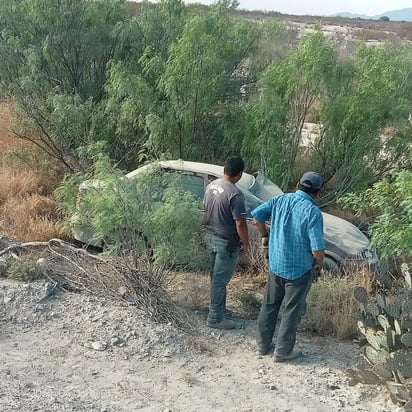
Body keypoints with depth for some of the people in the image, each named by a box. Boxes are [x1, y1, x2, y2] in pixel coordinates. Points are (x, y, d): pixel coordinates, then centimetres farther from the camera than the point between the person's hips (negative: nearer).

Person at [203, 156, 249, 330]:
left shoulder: (211, 185, 0)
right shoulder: (235, 194, -25)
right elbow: (240, 224, -23)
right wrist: (246, 242, -8)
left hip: (211, 237, 8)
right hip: (226, 242, -8)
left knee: (216, 276, 21)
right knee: (220, 280, 2)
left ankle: (217, 307, 36)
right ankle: (215, 318, 12)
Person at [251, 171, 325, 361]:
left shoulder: (279, 200, -7)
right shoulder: (313, 212, -22)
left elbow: (257, 215, 0)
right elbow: (317, 248, -24)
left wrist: (264, 235, 15)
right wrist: (320, 262, -2)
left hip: (275, 265, 5)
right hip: (299, 270, -5)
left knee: (269, 305, 19)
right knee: (292, 310, 11)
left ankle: (264, 344, 31)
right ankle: (283, 351, 22)